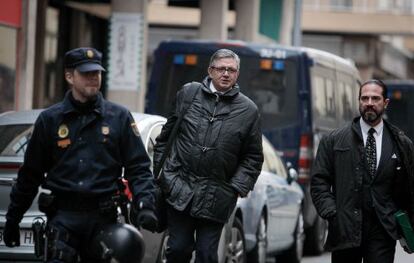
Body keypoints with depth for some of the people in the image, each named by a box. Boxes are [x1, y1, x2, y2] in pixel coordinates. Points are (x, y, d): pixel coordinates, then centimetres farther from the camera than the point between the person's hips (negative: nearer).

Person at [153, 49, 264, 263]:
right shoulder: (188, 94, 7)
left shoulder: (248, 110, 5)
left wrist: (240, 186, -3)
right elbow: (165, 137, 14)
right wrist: (161, 171, 8)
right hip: (180, 189, 0)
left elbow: (253, 157, 9)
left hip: (217, 197, 0)